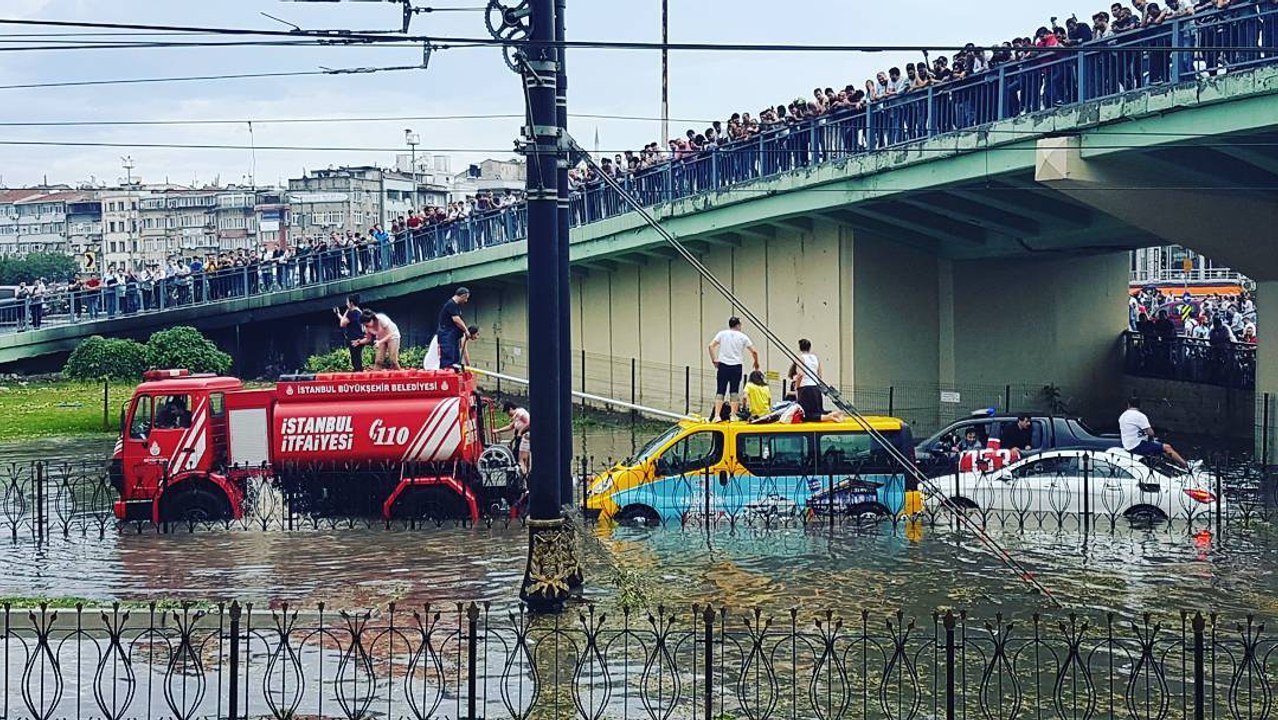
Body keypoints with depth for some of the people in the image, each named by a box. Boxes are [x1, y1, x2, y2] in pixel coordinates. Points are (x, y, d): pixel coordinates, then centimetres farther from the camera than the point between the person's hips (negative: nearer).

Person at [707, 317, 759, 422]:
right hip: (736, 366, 0)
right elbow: (754, 351, 3)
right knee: (734, 392, 8)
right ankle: (733, 415, 4)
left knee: (720, 392, 0)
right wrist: (756, 363, 19)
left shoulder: (722, 334, 6)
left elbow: (711, 346, -4)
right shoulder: (742, 337, 5)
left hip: (723, 365, 0)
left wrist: (714, 360, 2)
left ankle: (717, 415, -11)